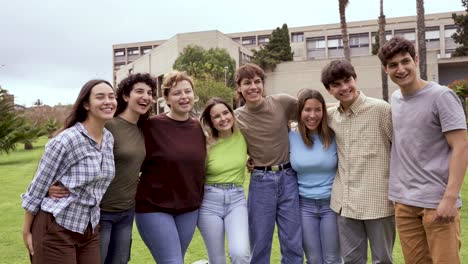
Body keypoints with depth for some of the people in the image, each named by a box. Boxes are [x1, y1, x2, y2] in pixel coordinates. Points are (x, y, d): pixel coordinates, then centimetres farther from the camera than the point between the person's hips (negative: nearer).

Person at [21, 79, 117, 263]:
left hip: (90, 229, 6)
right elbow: (38, 187, -11)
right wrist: (26, 231, -6)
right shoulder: (66, 140, -17)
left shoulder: (109, 139, 2)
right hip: (56, 229, -6)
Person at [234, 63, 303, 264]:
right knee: (259, 245, 10)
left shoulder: (283, 102, -4)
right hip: (260, 182, 0)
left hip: (288, 178, 0)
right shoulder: (235, 117, -1)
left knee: (293, 245, 8)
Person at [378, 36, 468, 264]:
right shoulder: (395, 98, 11)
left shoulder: (441, 96, -9)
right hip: (403, 201, 6)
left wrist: (450, 197, -19)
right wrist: (400, 194, 12)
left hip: (437, 201, -5)